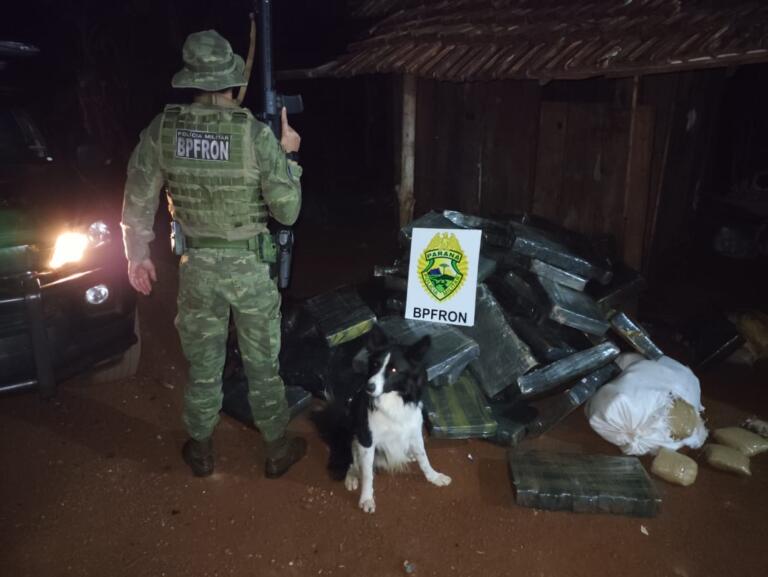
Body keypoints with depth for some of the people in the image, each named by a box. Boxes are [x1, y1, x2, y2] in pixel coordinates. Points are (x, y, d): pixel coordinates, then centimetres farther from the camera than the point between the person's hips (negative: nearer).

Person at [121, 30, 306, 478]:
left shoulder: (163, 129, -6)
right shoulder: (256, 133, -16)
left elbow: (138, 201, 1)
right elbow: (287, 211, -12)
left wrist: (138, 255, 14)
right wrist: (287, 155, 1)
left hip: (197, 267, 2)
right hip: (250, 266, -2)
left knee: (203, 364, 18)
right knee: (262, 364, 13)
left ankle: (201, 450, 35)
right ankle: (278, 449, 29)